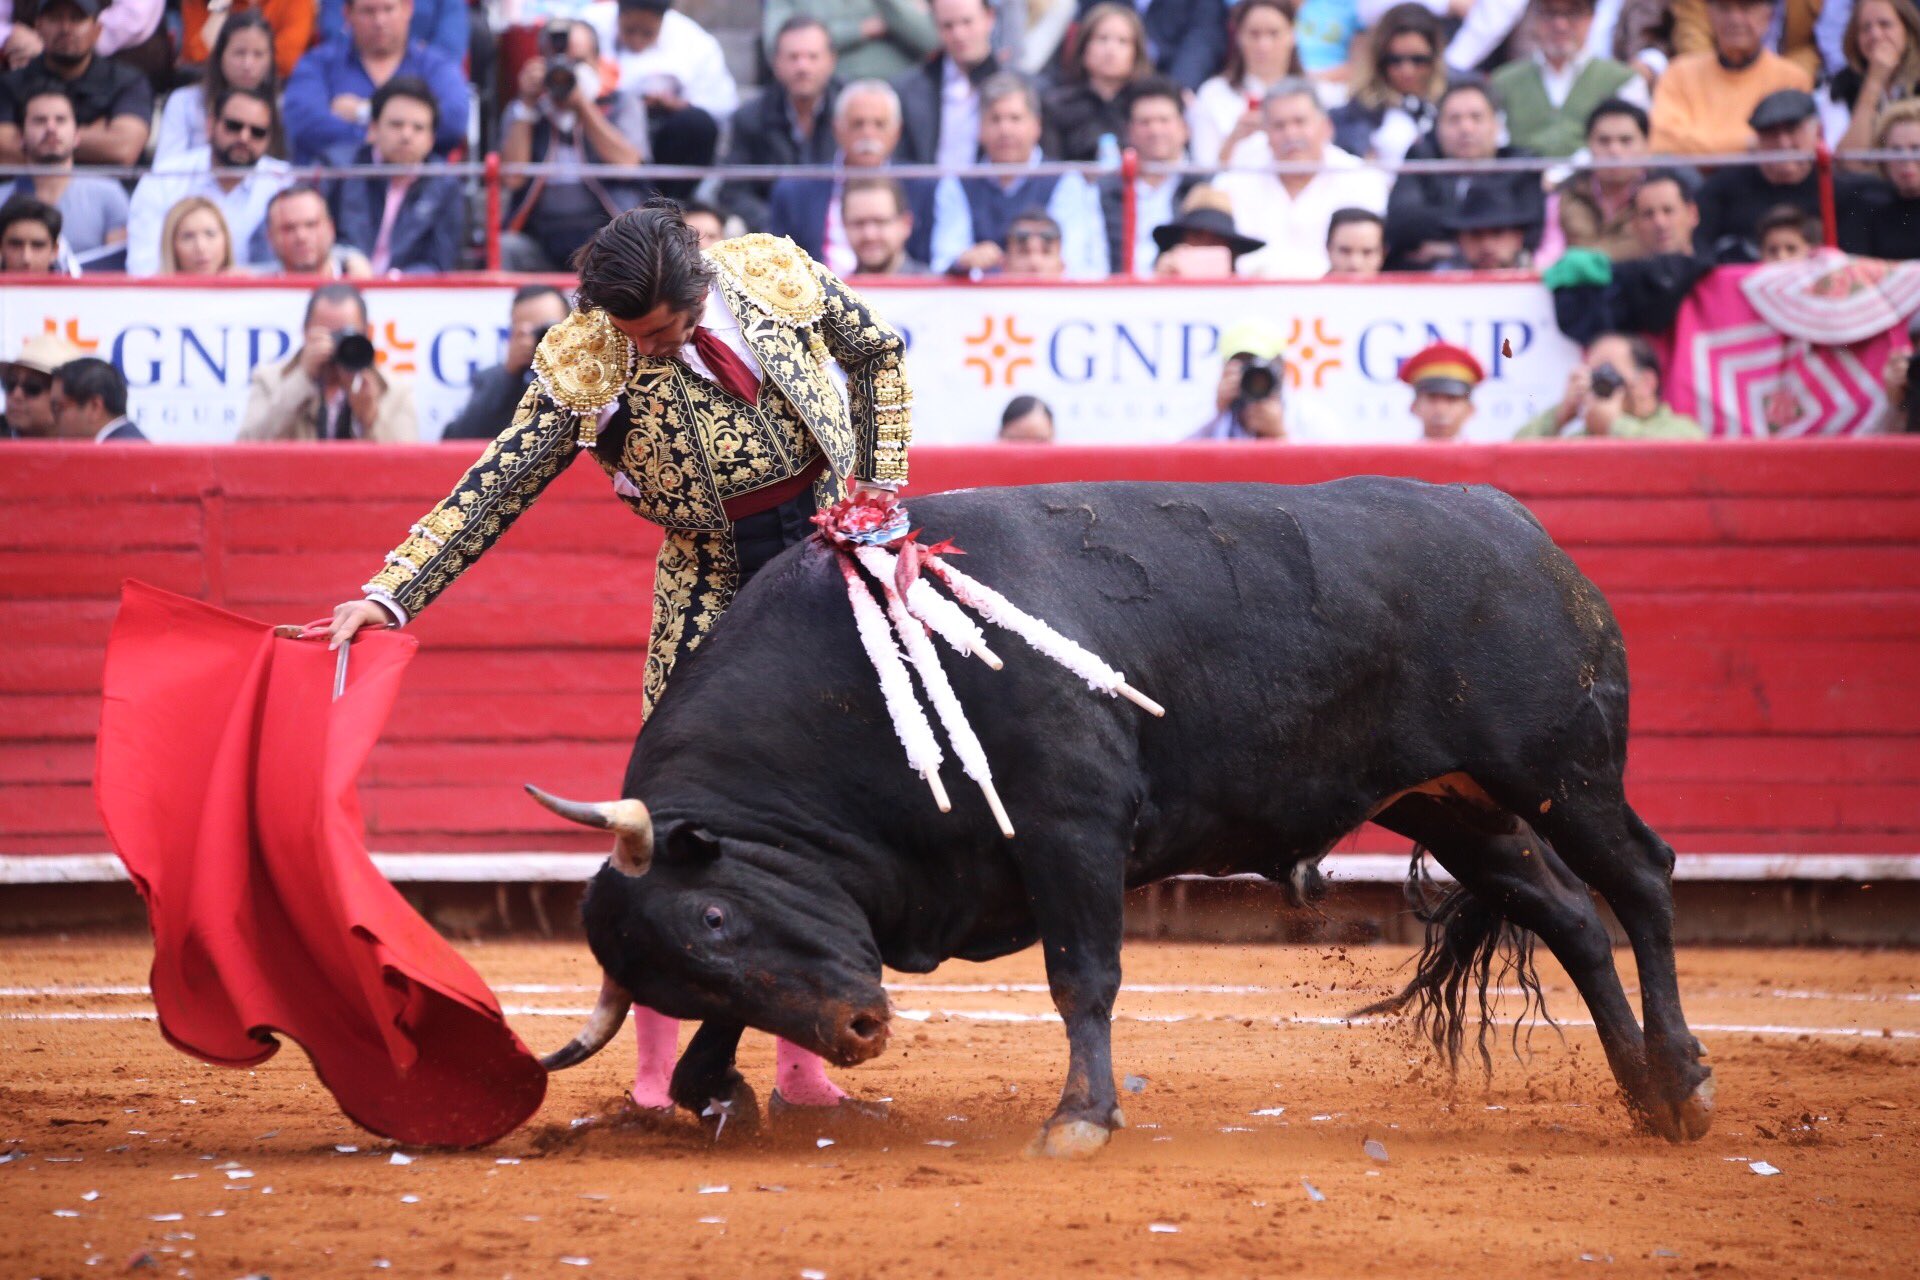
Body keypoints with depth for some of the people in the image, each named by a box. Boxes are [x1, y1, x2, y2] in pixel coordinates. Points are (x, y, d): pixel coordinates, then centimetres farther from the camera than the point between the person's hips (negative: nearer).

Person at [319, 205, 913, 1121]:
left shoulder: (775, 273, -10)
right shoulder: (588, 366, -15)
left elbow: (878, 352, 8)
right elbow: (498, 488, -15)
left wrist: (879, 485, 1)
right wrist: (389, 596, -24)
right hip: (715, 592, -1)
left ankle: (802, 1067, 11)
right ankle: (658, 1073, -1)